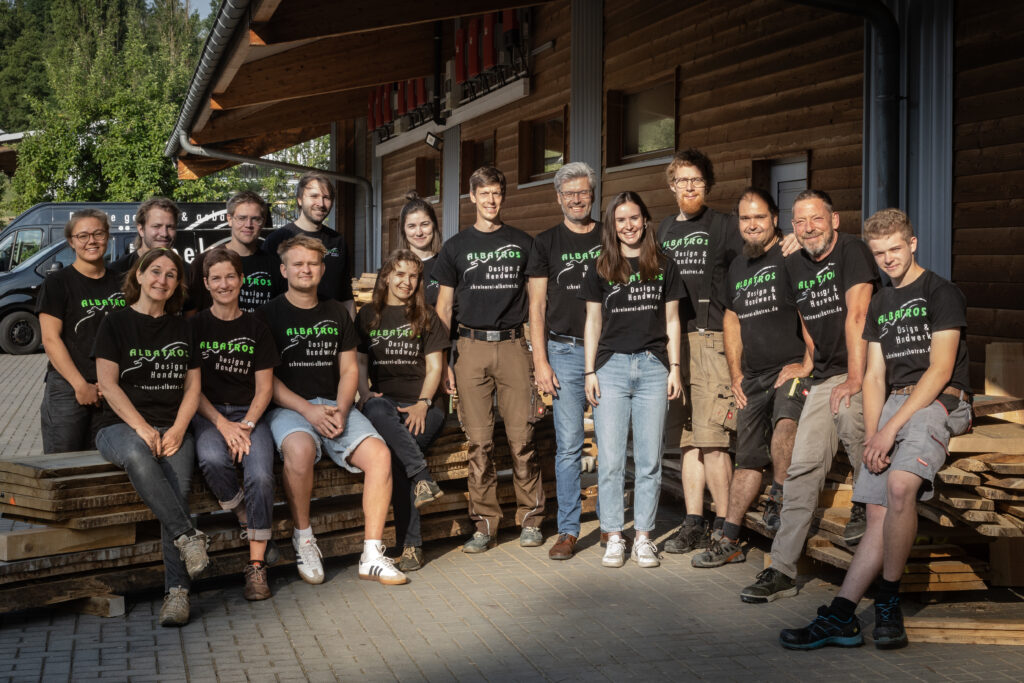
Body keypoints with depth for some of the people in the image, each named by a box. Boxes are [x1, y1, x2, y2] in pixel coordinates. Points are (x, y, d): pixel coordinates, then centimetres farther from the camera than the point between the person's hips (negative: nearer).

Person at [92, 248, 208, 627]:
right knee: (136, 455, -39)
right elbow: (107, 384, -1)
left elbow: (192, 385, 13)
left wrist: (177, 429, -6)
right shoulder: (116, 323, 8)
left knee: (179, 487, -28)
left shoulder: (181, 327, 17)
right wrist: (143, 429, -14)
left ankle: (177, 591, -30)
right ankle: (188, 536, -36)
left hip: (173, 428, 2)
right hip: (121, 425, -2)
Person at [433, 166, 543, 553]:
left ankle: (530, 520, 8)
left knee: (522, 438, -3)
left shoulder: (522, 244, 11)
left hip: (513, 346, 0)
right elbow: (443, 307, 11)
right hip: (471, 347, 1)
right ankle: (484, 525, 7)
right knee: (479, 441, 0)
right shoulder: (456, 247, 12)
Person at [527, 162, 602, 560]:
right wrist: (540, 361, -3)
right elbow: (537, 306, 5)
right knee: (569, 445, -2)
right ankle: (568, 531, 5)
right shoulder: (546, 243, 8)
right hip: (565, 351, -1)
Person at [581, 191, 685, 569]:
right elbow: (593, 323, 9)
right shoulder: (601, 269, 8)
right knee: (611, 460, -1)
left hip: (653, 367, 1)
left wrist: (674, 368, 4)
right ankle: (614, 537, 8)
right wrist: (589, 372, 2)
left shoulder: (663, 266, 10)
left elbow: (672, 321, 11)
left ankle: (644, 537, 11)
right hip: (611, 366, 0)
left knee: (649, 459, 3)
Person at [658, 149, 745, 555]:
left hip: (711, 341, -5)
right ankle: (694, 525, 14)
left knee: (711, 439, -9)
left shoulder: (724, 227, 2)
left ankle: (723, 527, 0)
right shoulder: (663, 230, 18)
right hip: (671, 342, 5)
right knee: (688, 440, 8)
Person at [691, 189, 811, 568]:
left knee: (785, 422, -35)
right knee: (748, 457, 7)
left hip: (791, 369, -6)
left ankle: (778, 499, -16)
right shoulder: (736, 267, 17)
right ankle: (729, 540, 10)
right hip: (753, 377, 6)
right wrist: (736, 375, 16)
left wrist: (806, 365, -16)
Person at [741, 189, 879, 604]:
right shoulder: (794, 266, 13)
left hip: (857, 378, -5)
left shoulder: (852, 251, -8)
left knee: (870, 471, -11)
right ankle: (782, 571, -4)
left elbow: (856, 315, -15)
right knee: (802, 468, -3)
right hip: (821, 380, 5)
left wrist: (855, 380, -20)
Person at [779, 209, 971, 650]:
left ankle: (888, 605, -19)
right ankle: (840, 617, -6)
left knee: (899, 485, -31)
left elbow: (940, 369, -11)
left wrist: (890, 428, -16)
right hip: (894, 404, 7)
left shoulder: (941, 293, -1)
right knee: (877, 515, -1)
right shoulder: (880, 304, 20)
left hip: (937, 403, -6)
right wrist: (871, 435, 0)